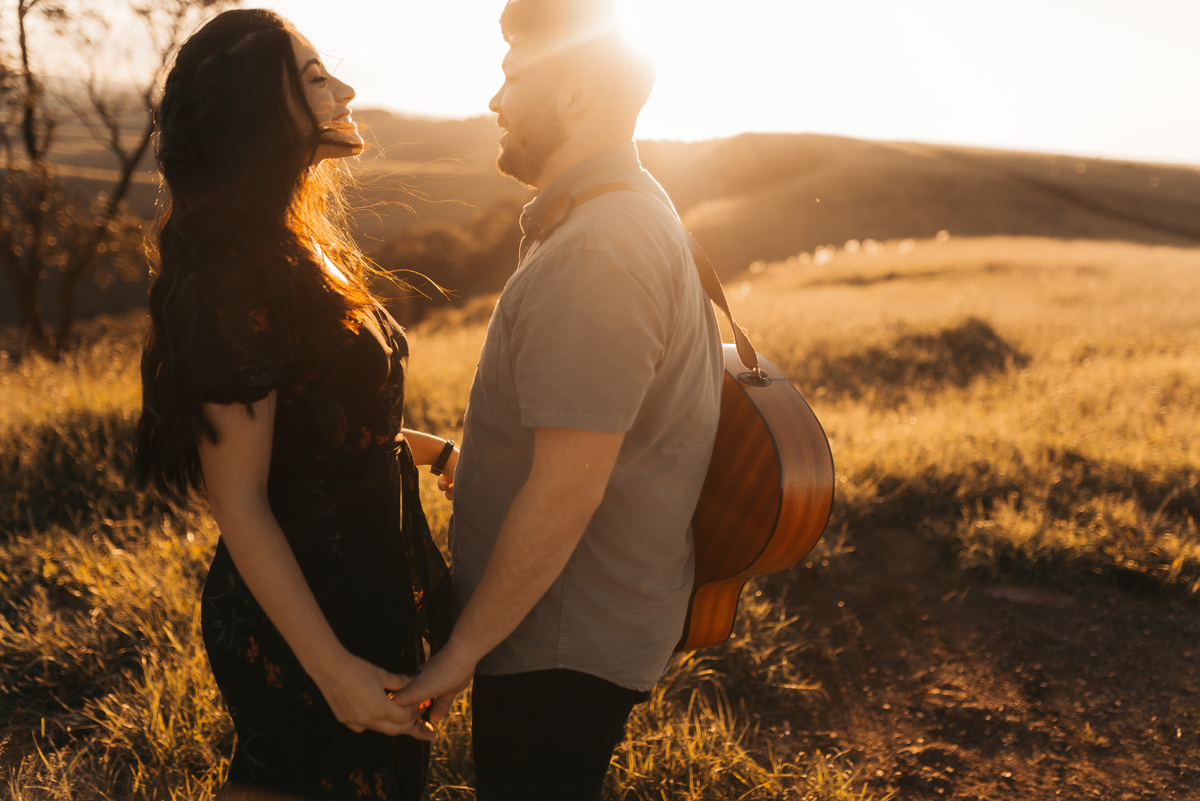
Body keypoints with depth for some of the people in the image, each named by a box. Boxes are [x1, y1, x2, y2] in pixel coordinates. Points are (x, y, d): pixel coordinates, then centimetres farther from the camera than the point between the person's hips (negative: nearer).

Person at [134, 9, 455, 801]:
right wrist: (331, 668, -22)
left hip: (368, 593, 9)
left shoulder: (302, 251, 6)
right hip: (300, 623, -9)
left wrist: (435, 449, 11)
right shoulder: (237, 279, -24)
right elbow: (240, 505, -23)